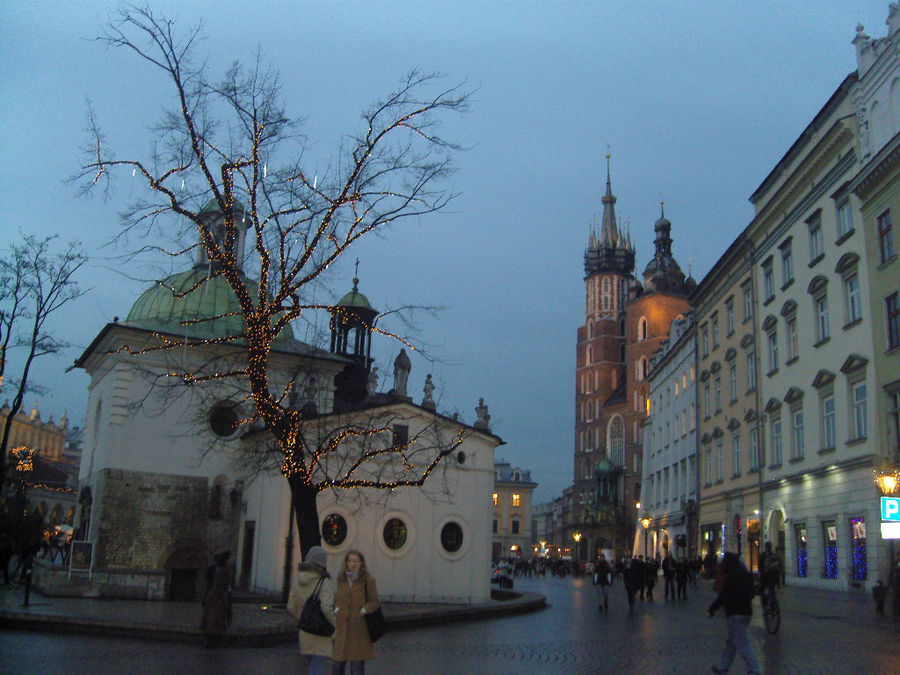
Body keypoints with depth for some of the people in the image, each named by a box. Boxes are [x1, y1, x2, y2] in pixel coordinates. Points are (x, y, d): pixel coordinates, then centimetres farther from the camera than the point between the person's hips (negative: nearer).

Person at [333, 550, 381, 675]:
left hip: (359, 628, -3)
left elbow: (375, 602, -1)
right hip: (342, 627, 3)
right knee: (338, 664, 4)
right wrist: (337, 609, 5)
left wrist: (363, 610, -16)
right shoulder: (341, 579, 5)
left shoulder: (368, 579, -6)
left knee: (357, 664, 0)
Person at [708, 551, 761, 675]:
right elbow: (751, 594, 19)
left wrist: (712, 609, -6)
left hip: (735, 614, -9)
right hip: (747, 612, 9)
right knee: (731, 642, 18)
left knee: (743, 644, -8)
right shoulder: (747, 575, 11)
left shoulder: (730, 577, -15)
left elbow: (723, 596, -15)